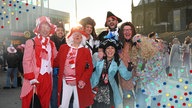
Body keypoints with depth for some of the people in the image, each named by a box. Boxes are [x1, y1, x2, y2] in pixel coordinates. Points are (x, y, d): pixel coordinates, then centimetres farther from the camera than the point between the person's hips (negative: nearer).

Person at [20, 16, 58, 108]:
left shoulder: (51, 44, 15)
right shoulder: (31, 42, -3)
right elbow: (26, 61, -10)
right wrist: (31, 78, -16)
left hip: (47, 78, 5)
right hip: (34, 79, -5)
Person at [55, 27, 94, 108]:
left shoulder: (86, 51, 5)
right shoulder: (63, 48, 9)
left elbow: (89, 68, -2)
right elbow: (57, 62, 11)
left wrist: (83, 80, -12)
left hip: (79, 83, -1)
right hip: (65, 82, 1)